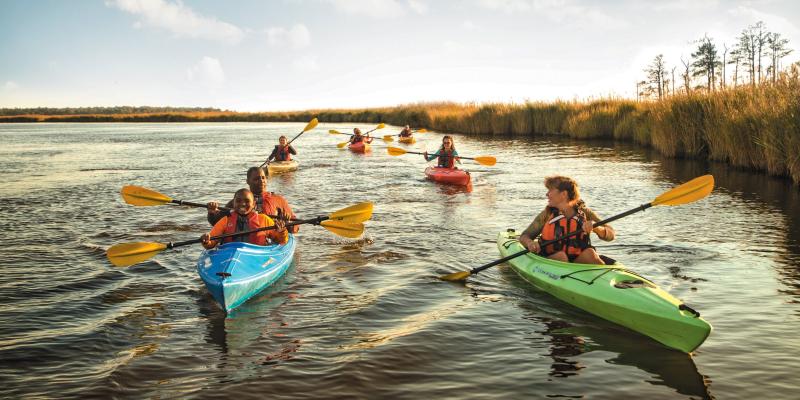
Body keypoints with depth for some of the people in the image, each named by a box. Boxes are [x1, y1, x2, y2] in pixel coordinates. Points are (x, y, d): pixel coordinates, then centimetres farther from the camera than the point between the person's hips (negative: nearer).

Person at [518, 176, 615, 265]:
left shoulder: (584, 213, 1)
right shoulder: (547, 215, 1)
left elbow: (611, 235, -4)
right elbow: (524, 236, 2)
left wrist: (596, 228, -25)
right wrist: (529, 242, -22)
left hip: (578, 260, 1)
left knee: (589, 253, -24)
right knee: (561, 255, -29)